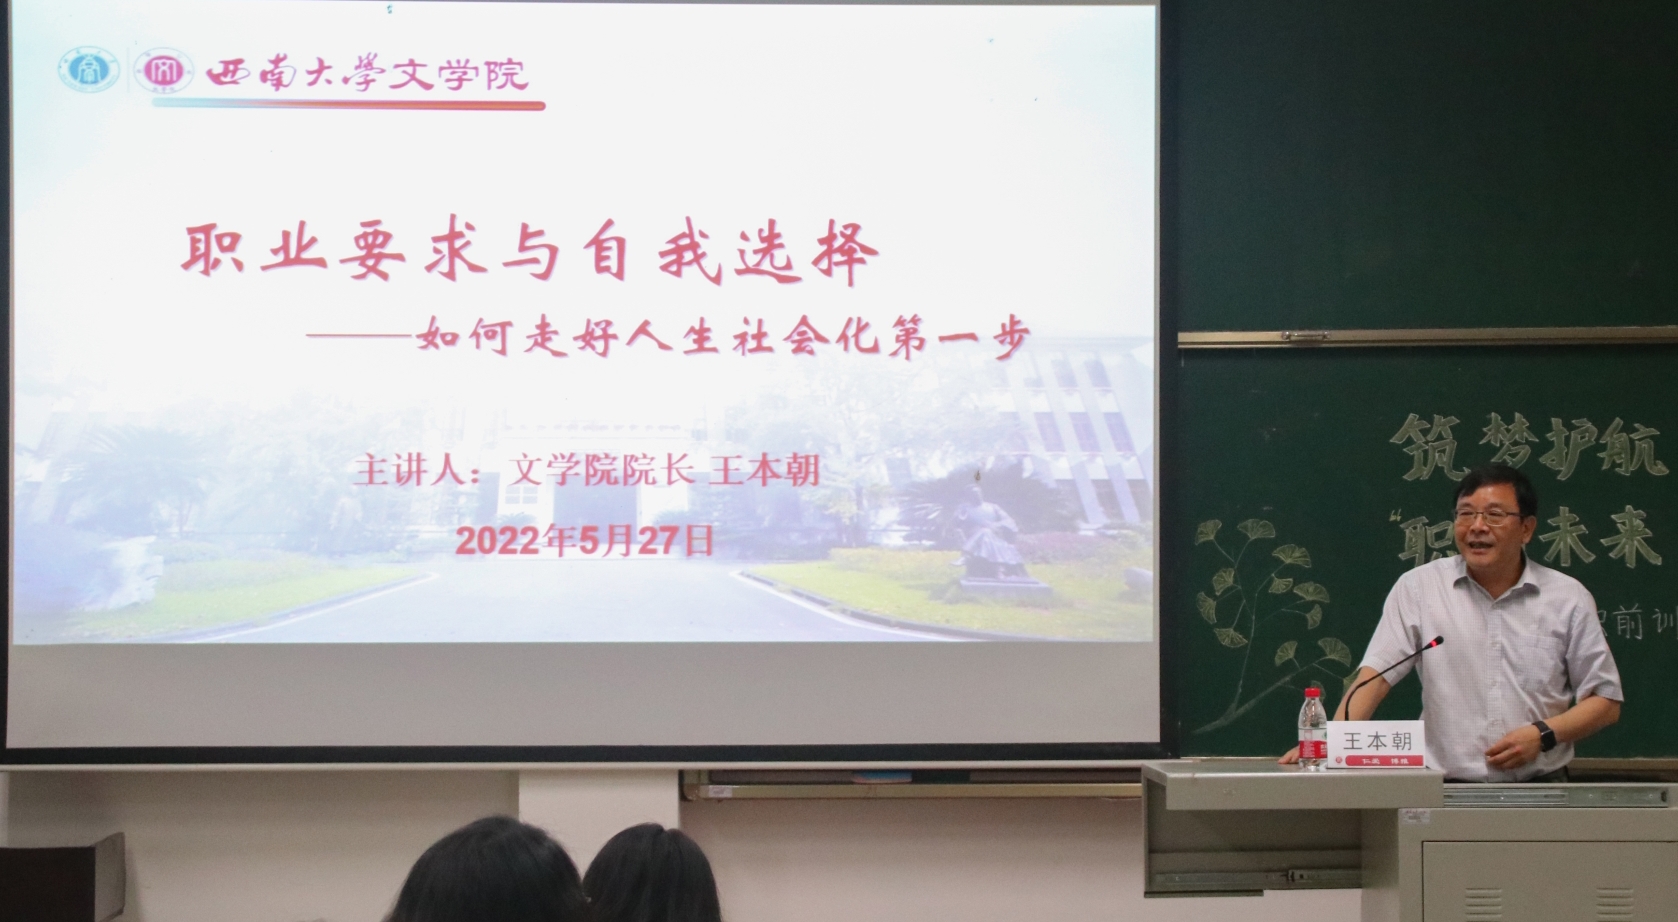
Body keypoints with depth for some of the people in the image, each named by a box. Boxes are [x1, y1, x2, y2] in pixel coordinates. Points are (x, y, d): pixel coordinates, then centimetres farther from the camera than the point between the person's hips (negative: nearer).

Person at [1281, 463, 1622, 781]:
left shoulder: (1568, 598, 6)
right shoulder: (1418, 588, 4)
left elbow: (1605, 701, 10)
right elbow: (1375, 675, -3)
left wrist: (1544, 735, -6)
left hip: (1540, 792, 0)